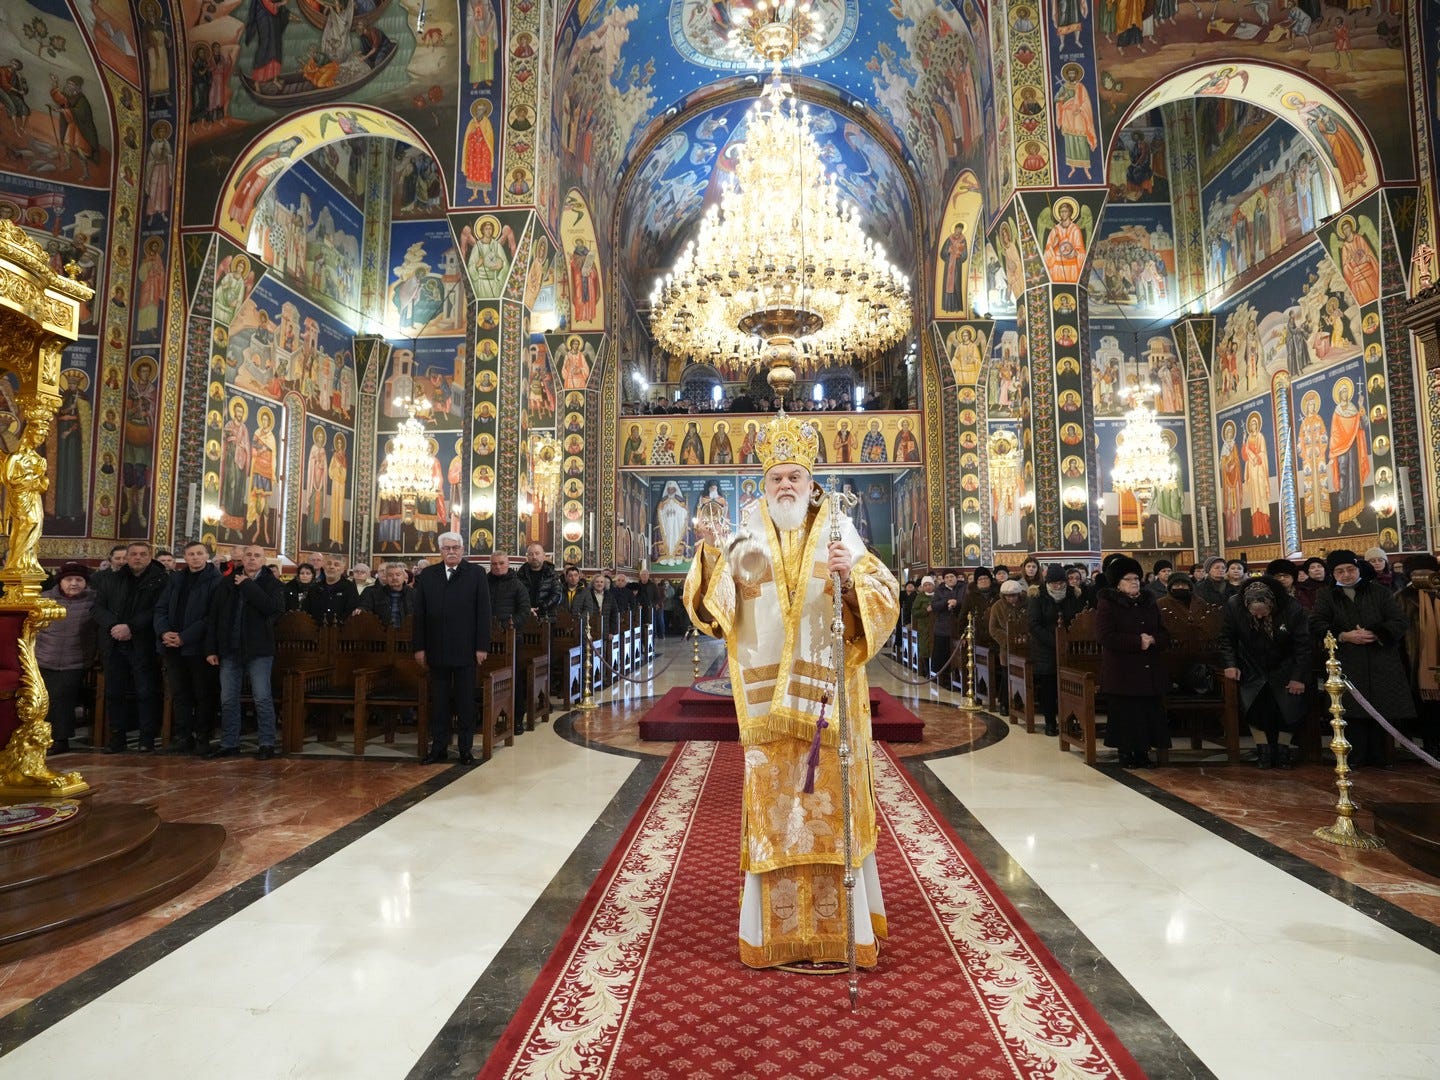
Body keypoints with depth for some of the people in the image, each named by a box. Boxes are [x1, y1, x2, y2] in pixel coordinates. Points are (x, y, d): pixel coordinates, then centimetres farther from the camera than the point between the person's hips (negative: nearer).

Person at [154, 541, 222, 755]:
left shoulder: (216, 581, -4)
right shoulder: (175, 580, 15)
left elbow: (212, 616, -11)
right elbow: (160, 609, 11)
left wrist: (185, 637, -16)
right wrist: (164, 632, -7)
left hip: (199, 646, -5)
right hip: (173, 647, 6)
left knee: (204, 694, 2)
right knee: (179, 694, 8)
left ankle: (202, 738, 10)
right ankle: (182, 737, 15)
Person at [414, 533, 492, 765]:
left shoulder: (476, 574, -1)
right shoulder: (426, 576, 7)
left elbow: (483, 612, -4)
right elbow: (419, 614, 6)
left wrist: (482, 646, -8)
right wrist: (419, 647, 1)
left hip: (465, 650, -2)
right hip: (436, 649, 2)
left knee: (465, 701, 6)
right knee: (439, 700, 10)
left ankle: (466, 748, 16)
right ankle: (439, 747, 20)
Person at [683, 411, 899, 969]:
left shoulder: (838, 531, 3)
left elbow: (883, 599, -4)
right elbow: (712, 607, -4)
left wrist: (851, 576, -23)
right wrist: (710, 553, -20)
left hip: (828, 688, -1)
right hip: (767, 695, 1)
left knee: (831, 798, 6)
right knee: (772, 804, 7)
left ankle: (840, 922, 23)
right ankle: (777, 927, 22)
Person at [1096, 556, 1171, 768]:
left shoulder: (1149, 603, 13)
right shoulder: (1107, 605, -4)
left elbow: (1165, 635, 11)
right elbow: (1106, 637, -15)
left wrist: (1152, 639, -11)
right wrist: (1137, 641, -18)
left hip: (1150, 671, 5)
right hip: (1122, 672, -5)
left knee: (1150, 714, 6)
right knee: (1125, 714, -2)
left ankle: (1143, 752, 18)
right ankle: (1126, 753, 10)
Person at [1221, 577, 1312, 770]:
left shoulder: (1292, 608, -22)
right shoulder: (1233, 606, -20)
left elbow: (1303, 645, -12)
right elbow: (1226, 638, -5)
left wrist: (1298, 677, -11)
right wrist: (1230, 664, -14)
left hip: (1283, 671, 0)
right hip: (1251, 670, 0)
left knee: (1291, 708, -5)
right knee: (1252, 706, -11)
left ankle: (1283, 749, 13)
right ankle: (1263, 749, 3)